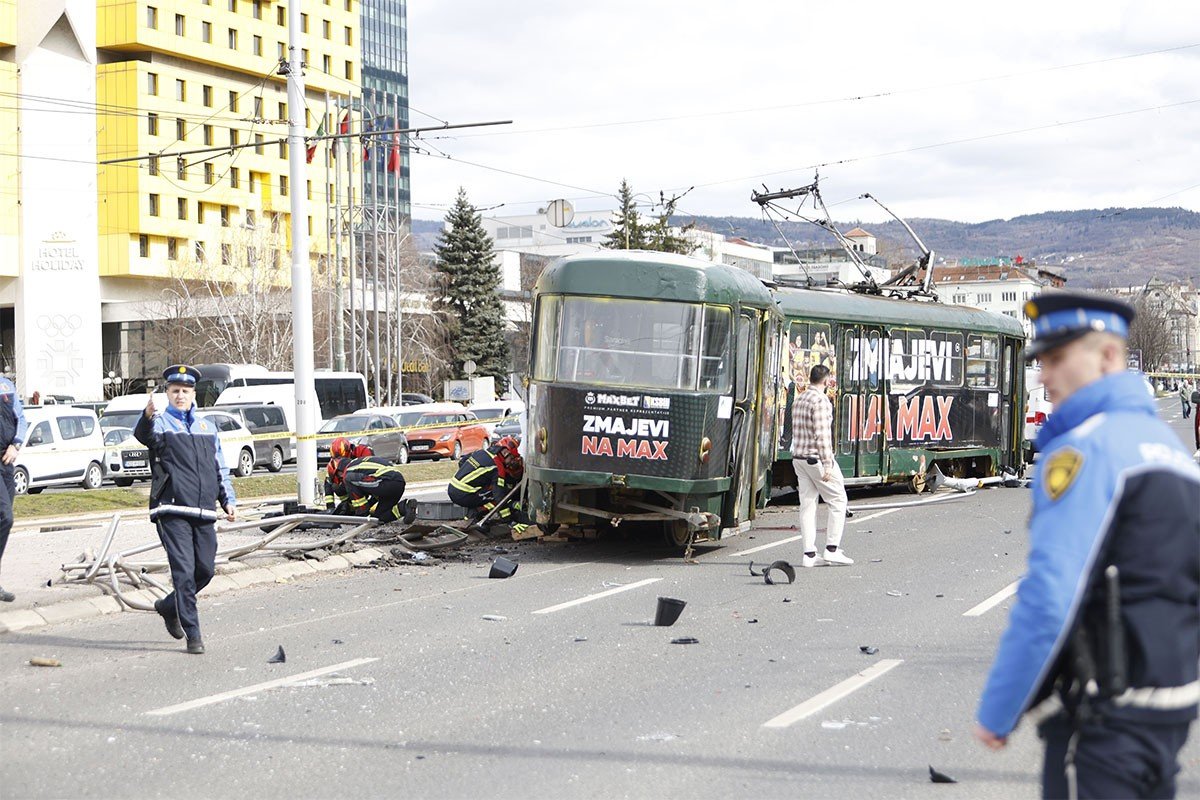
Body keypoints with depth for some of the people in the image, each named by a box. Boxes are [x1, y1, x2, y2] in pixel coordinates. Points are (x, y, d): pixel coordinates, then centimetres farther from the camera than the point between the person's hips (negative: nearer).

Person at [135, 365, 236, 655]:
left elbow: (220, 468, 26)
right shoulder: (161, 422, 3)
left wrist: (228, 500, 15)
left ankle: (169, 606, 32)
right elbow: (144, 435, -22)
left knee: (206, 569, 7)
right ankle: (193, 636, -6)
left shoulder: (207, 427, 21)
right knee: (184, 571, -9)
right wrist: (147, 417, -45)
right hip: (172, 510, -5)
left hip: (204, 511, 6)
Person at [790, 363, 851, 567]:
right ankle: (832, 550, -4)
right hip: (816, 458, -8)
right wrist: (827, 464, -19)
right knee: (838, 501, 1)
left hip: (799, 459, 8)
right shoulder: (820, 400, -13)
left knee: (807, 504, 7)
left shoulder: (798, 400, 14)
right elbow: (822, 435, -19)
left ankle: (809, 554, 4)